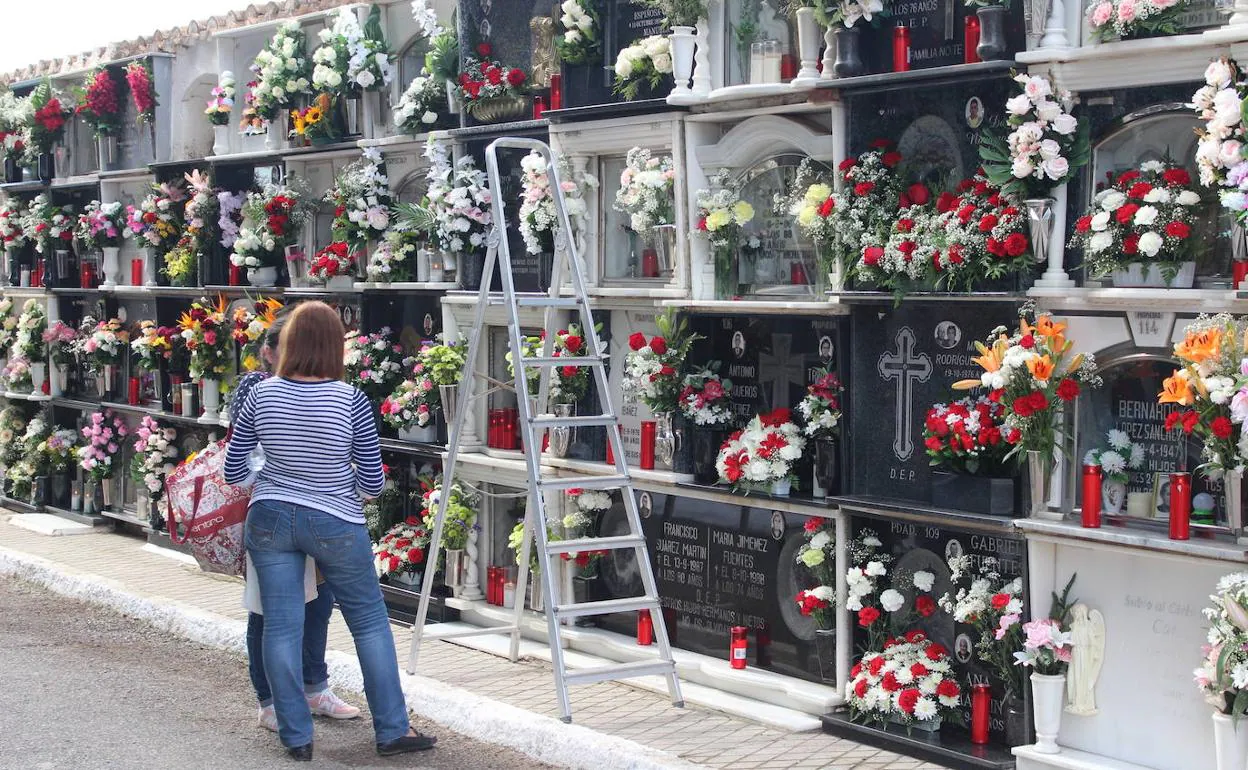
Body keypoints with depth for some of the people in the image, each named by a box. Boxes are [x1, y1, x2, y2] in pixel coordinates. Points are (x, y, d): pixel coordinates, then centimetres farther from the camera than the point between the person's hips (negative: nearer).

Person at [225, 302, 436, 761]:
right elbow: (373, 483, -7)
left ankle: (296, 736, 15)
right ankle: (392, 730, 15)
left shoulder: (262, 395, -6)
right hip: (335, 524, -2)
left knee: (281, 627, 9)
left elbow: (232, 472, 3)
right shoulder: (351, 401, -13)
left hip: (270, 519, 2)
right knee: (370, 623, 11)